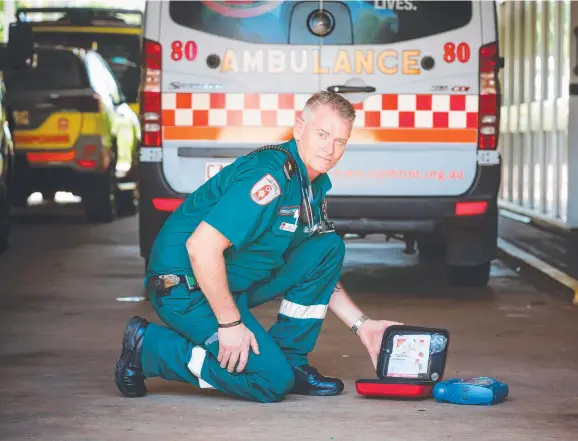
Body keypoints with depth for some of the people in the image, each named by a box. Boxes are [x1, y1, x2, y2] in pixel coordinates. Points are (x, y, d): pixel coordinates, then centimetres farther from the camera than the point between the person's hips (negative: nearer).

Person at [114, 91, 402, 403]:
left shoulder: (315, 185, 8)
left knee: (329, 247, 1)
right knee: (272, 381, -17)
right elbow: (201, 247, -29)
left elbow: (319, 274, 19)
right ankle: (148, 347, -5)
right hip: (185, 287, -9)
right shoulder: (270, 176, -23)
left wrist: (362, 325, 9)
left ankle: (290, 361, 7)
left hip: (234, 283, 9)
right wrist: (230, 323, -24)